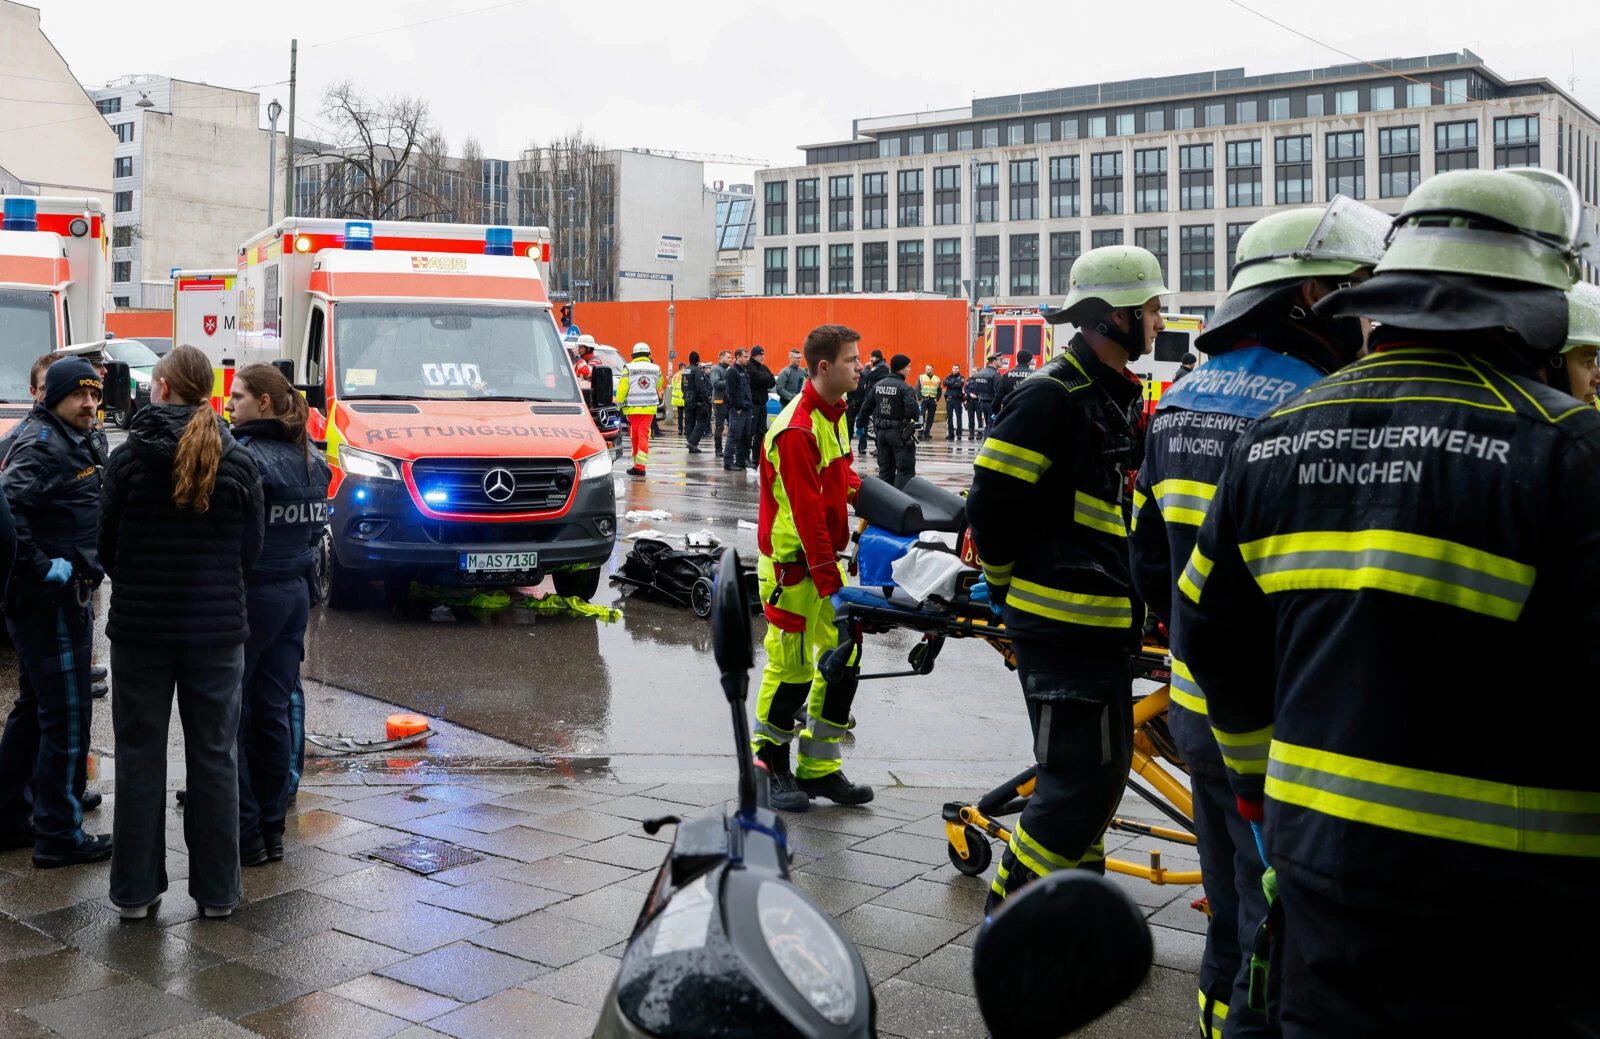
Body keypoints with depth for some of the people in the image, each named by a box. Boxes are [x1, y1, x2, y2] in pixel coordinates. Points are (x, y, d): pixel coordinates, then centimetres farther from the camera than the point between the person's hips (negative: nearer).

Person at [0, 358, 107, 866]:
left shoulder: (73, 443, 16)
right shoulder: (43, 445, -16)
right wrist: (41, 566, -24)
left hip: (52, 598, 11)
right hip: (51, 598, -11)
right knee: (66, 715, -5)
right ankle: (58, 834, 2)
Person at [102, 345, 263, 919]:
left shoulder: (130, 456, -7)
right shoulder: (238, 461, -3)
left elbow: (107, 544, 1)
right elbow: (251, 548, 4)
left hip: (140, 625, -1)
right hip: (218, 626, 1)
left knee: (140, 755, 10)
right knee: (214, 758, 9)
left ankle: (136, 890, 16)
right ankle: (217, 890, 15)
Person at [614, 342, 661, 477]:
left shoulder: (629, 368, -5)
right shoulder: (656, 369, 5)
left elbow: (622, 388, -6)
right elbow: (658, 387, 19)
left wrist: (619, 404, 0)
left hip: (633, 408, -2)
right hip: (649, 408, 2)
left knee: (635, 436, 9)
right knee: (644, 436, 0)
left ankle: (637, 462, 17)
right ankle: (640, 465, -8)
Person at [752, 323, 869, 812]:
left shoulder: (835, 415, 10)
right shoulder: (797, 431, -21)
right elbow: (806, 514, -22)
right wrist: (828, 580, -22)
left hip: (825, 555, 9)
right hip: (792, 565, -9)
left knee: (844, 656, 9)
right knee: (791, 668, -1)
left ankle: (818, 768, 19)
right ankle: (768, 766, 17)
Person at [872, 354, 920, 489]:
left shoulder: (878, 385, 5)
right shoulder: (905, 388, -16)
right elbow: (913, 412, -23)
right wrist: (919, 409, -3)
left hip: (882, 431, 7)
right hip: (900, 433, -7)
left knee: (885, 470, 15)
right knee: (906, 471, -2)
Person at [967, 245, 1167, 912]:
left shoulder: (1122, 396, 17)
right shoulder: (1052, 395, -15)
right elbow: (992, 505, -17)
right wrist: (1009, 586, -4)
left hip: (1103, 621, 10)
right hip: (1063, 622, -10)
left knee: (1102, 766, 16)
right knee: (1083, 775, -8)